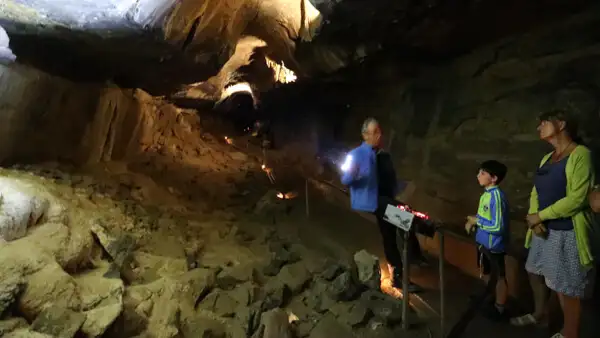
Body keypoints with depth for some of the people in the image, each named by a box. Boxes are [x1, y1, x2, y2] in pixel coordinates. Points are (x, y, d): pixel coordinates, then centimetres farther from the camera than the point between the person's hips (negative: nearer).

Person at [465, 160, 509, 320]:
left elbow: (498, 226, -28)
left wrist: (477, 221, -20)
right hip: (482, 241, 9)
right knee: (485, 271, 25)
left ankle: (499, 309, 23)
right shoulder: (486, 193, 3)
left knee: (499, 276, 9)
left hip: (494, 245, -9)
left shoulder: (497, 197, -25)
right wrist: (472, 221, -1)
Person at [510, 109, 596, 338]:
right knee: (536, 273, 21)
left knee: (566, 288, 3)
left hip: (567, 233, -8)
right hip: (544, 230, 8)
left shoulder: (580, 154, -15)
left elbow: (577, 198, -21)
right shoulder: (547, 158, 10)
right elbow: (536, 193, 10)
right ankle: (539, 314, 44)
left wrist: (540, 216, -14)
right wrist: (534, 221, -8)